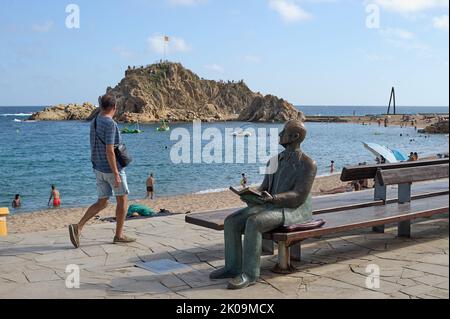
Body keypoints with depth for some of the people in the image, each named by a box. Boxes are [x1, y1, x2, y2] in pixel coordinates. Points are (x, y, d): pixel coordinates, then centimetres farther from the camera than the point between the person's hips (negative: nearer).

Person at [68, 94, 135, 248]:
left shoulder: (94, 122, 8)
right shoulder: (110, 124, -18)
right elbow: (109, 151, -23)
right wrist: (116, 174, -21)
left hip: (99, 169, 8)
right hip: (112, 168, -8)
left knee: (102, 203, 13)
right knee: (122, 200, 8)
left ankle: (78, 227, -1)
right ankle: (119, 235, 14)